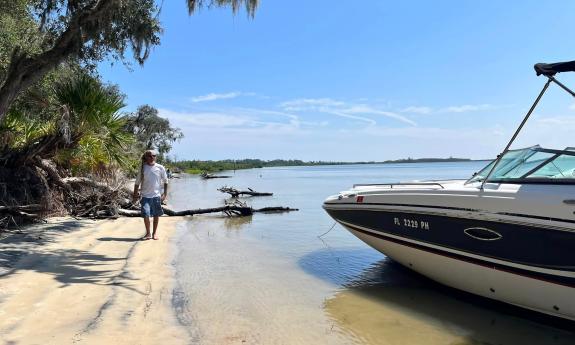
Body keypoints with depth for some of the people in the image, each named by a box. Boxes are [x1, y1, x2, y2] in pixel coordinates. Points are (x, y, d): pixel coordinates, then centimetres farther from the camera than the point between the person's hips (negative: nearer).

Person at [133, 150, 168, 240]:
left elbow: (165, 181, 6)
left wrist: (165, 193, 0)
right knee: (146, 215, -6)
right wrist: (135, 195, 4)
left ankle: (154, 233, 23)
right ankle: (148, 233, 12)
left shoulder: (160, 168, -1)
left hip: (156, 195, 0)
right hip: (145, 195, 0)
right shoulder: (142, 168, 1)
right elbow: (137, 182, 7)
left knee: (156, 215, 8)